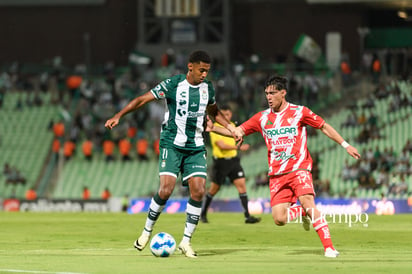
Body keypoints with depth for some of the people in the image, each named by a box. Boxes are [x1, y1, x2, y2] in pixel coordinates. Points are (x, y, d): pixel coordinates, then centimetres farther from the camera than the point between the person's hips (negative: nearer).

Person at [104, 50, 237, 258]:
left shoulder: (207, 87, 6)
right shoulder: (173, 84, -10)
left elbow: (213, 111, 27)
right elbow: (143, 99, -9)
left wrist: (230, 127, 15)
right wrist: (118, 116, -16)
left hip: (196, 147, 4)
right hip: (172, 145, -4)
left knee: (198, 190, -10)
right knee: (166, 188, -17)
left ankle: (186, 241, 0)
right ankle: (147, 231, 6)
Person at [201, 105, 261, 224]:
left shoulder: (232, 126, 9)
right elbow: (222, 146, -24)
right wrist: (238, 147, -32)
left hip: (233, 160, 5)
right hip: (221, 162, -5)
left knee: (242, 184, -8)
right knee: (214, 189, 5)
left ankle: (247, 216, -12)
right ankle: (203, 214, 24)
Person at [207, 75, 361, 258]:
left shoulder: (299, 112, -1)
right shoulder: (262, 117, 8)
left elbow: (324, 127, 8)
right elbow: (237, 131, 10)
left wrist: (346, 145, 7)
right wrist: (213, 128, -3)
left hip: (299, 169, -3)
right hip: (276, 174, 3)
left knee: (308, 204, -26)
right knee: (279, 220, -8)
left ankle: (329, 247, -23)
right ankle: (301, 212, 25)